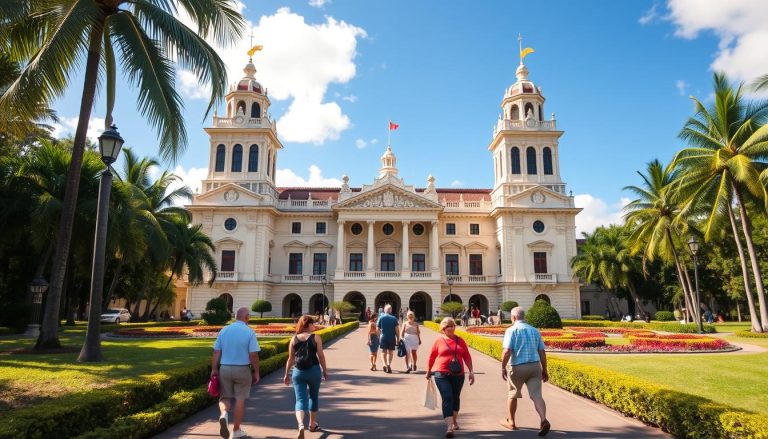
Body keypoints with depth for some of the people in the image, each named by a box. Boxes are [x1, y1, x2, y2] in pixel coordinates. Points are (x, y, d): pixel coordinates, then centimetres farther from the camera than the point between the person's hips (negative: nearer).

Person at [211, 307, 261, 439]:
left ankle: (224, 414, -13)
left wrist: (214, 369, 12)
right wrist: (256, 372, -1)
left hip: (225, 369, 3)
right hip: (242, 370, -3)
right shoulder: (249, 332, -10)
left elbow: (216, 352, 2)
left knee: (225, 397, 17)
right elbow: (253, 355, -12)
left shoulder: (224, 330, 1)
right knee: (240, 399, 10)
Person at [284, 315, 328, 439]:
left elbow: (290, 358, 4)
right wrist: (325, 371, 6)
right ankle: (312, 424, 33)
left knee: (300, 399, 2)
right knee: (314, 397, 20)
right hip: (314, 370, -1)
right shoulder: (316, 338, -6)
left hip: (298, 372, 1)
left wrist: (287, 374, 13)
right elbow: (321, 356, -6)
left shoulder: (294, 339, 2)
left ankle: (301, 425, -22)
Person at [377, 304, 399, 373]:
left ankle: (385, 364, -13)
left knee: (384, 351, 7)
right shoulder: (394, 318, -1)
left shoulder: (381, 317, 1)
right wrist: (398, 338, 2)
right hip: (392, 338, 0)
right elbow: (396, 329, -5)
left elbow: (377, 328, 0)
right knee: (390, 352, 11)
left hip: (383, 337, 0)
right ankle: (389, 364, -5)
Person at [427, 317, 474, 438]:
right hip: (442, 375, -3)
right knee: (447, 398, -11)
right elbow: (432, 357, 6)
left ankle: (454, 421, 37)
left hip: (458, 375, 3)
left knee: (456, 398, 16)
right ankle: (449, 427, -12)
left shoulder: (460, 340, 4)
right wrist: (428, 372, 13)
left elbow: (467, 357, 7)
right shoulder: (439, 341, -3)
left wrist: (471, 371, 3)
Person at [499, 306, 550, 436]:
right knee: (536, 395, 1)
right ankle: (544, 420, -22)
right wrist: (544, 370, 16)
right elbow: (542, 352, 10)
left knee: (512, 394, 15)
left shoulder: (511, 330, -7)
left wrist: (503, 367, -8)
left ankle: (511, 422, 30)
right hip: (535, 366, 4)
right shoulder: (534, 330, 10)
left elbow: (507, 351, -17)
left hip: (517, 367, -4)